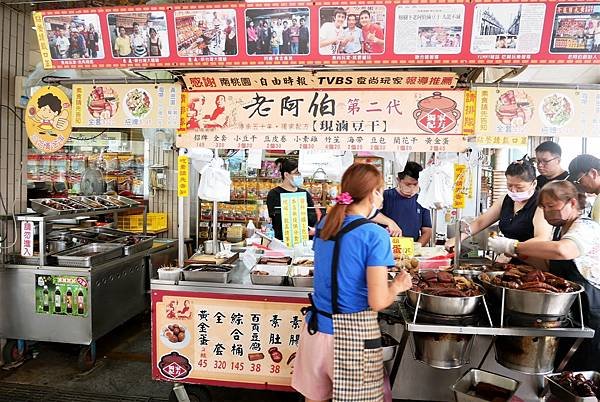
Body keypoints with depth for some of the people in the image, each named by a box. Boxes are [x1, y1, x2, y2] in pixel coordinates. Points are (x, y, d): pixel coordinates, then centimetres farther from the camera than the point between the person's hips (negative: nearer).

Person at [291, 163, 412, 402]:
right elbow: (378, 302, -17)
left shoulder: (324, 224, 2)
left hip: (316, 327, 6)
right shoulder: (375, 235, -16)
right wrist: (398, 286, 3)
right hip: (353, 336, -5)